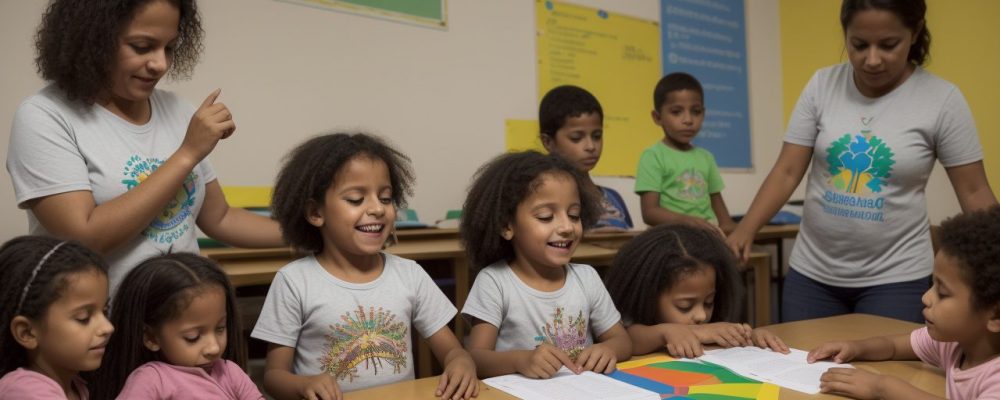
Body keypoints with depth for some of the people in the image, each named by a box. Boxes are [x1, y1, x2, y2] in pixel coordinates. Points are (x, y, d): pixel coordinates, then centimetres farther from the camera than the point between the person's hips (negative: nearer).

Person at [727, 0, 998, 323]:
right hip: (812, 272, 2)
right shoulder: (822, 85, -2)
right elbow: (787, 172, -3)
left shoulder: (942, 99, -7)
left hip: (896, 277, -2)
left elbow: (974, 192, -2)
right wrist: (744, 231, -17)